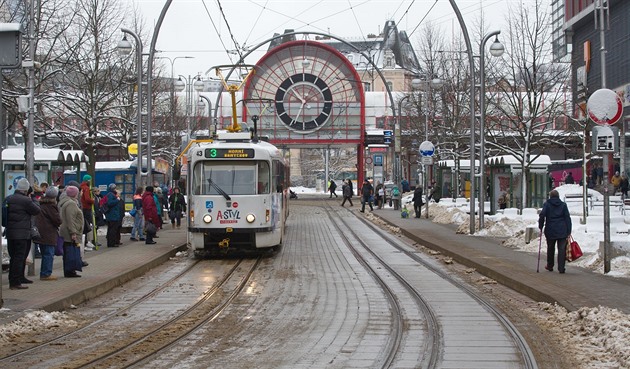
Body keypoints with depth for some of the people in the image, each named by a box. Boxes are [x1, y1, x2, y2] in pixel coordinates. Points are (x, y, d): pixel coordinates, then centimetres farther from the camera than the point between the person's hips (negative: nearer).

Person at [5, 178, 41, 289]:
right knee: (19, 258, -4)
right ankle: (16, 282, -6)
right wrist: (32, 199, 5)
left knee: (13, 257, 16)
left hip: (9, 233, 8)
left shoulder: (8, 199, 8)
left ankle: (12, 280, 24)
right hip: (21, 233, -8)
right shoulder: (26, 201, -16)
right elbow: (37, 210, -7)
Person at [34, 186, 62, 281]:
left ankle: (43, 274, 19)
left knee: (45, 254, 16)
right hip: (48, 234, -9)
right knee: (49, 254, -4)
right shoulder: (50, 206, -15)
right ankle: (46, 274, -5)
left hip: (41, 233, 9)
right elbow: (58, 220, -17)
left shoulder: (41, 204, 13)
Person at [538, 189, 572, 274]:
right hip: (562, 231, 0)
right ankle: (561, 268, -7)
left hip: (550, 231, 0)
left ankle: (550, 266, 28)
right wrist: (569, 231, 4)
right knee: (562, 249, 0)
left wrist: (540, 226, 2)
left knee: (550, 249, 16)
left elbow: (542, 215, -10)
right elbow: (567, 218, 3)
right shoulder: (563, 205, 7)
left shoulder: (547, 204, 1)